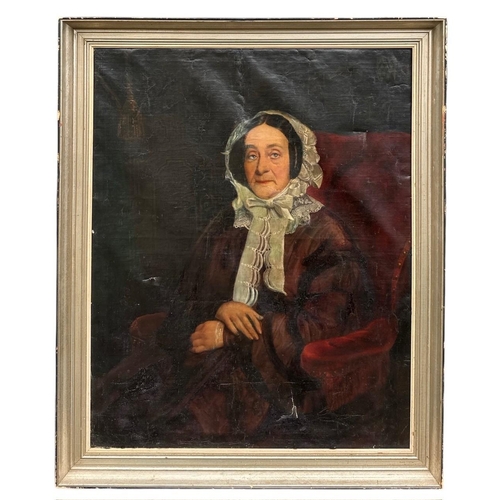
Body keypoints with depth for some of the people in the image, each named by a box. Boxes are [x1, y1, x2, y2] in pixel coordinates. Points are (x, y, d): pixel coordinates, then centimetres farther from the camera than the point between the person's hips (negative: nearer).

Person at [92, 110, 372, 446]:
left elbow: (325, 324, -11)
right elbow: (185, 302, 11)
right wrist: (220, 309, -14)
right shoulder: (227, 226, 13)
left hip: (286, 370, -4)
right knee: (119, 391, -20)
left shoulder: (323, 232, -1)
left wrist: (228, 335, -14)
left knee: (196, 410, -32)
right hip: (220, 354, 5)